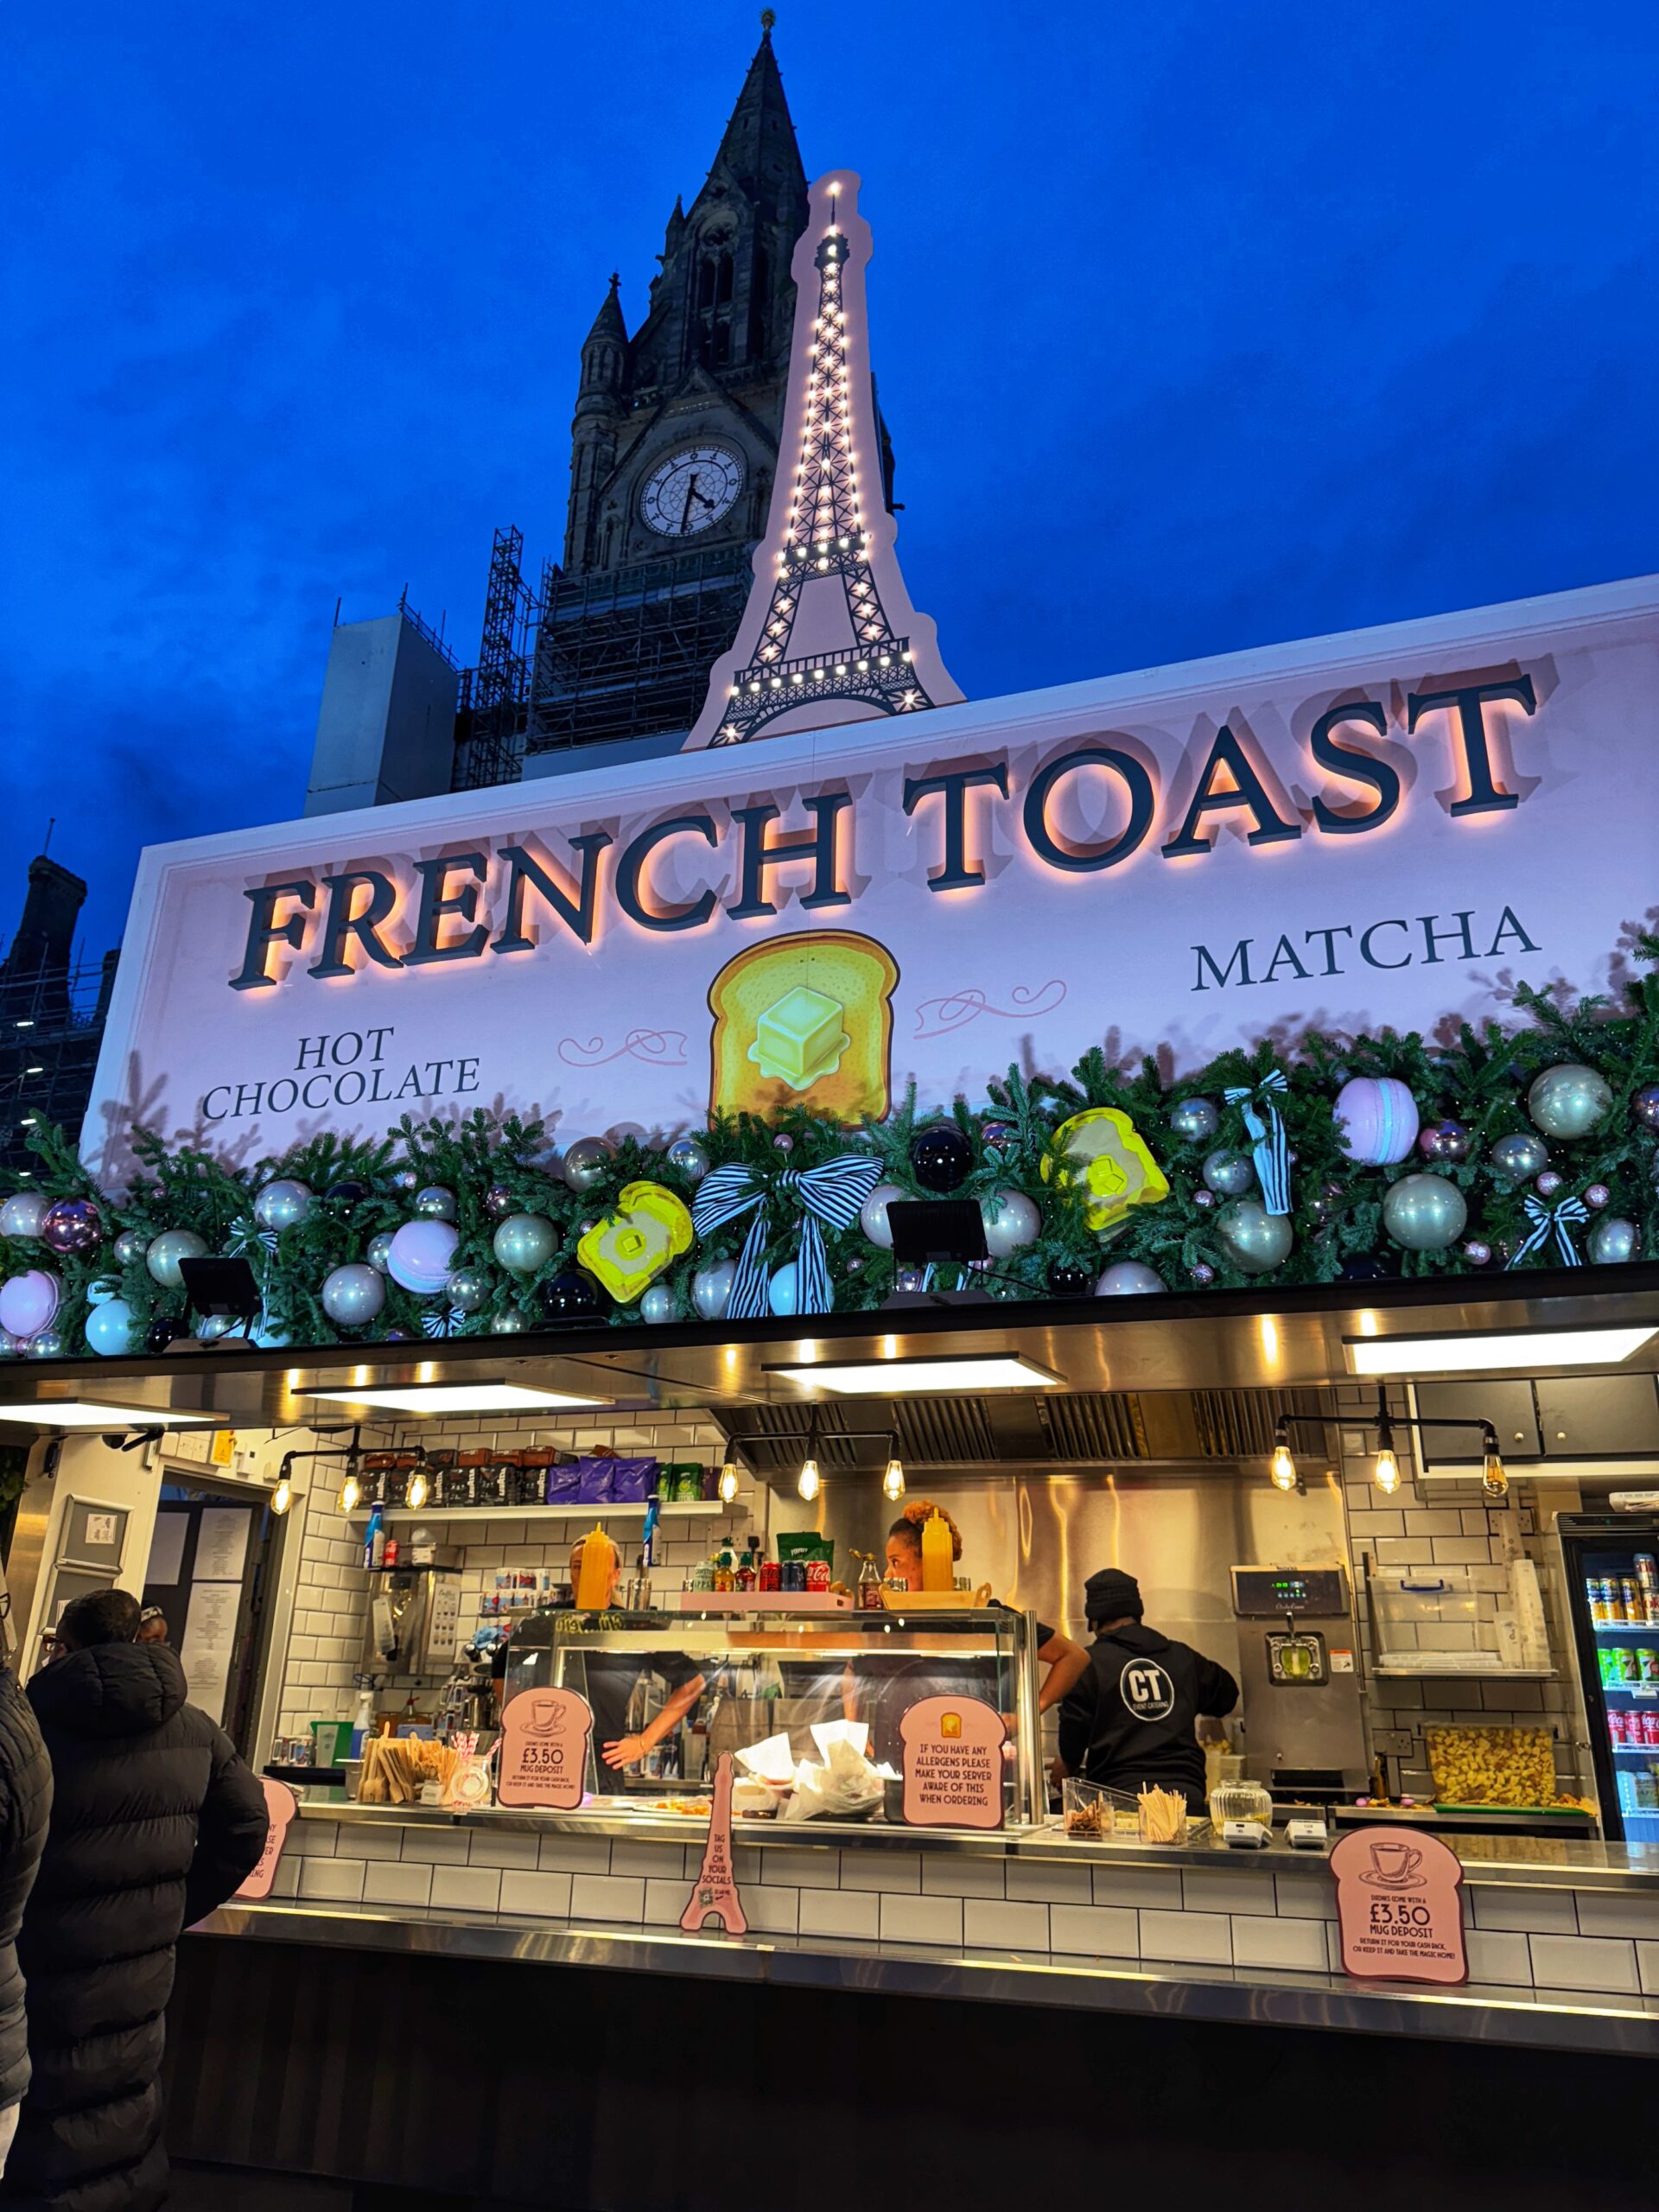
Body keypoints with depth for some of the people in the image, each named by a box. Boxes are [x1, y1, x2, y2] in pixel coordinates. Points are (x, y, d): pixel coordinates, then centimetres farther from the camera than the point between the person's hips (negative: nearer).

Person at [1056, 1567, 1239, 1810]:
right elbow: (1227, 1694, 31)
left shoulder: (1089, 1662, -1)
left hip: (1122, 1792, -4)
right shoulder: (1182, 1656, 13)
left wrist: (1065, 1767, 22)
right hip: (1187, 1791, 4)